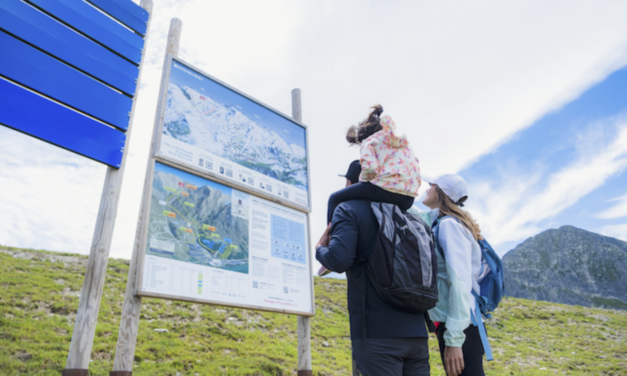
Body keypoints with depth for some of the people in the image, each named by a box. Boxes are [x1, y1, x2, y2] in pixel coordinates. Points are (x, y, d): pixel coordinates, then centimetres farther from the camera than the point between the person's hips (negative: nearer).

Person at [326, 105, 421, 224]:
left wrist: (362, 179, 5)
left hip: (386, 190, -7)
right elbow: (416, 166, 22)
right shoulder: (403, 141, 27)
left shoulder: (368, 142, 7)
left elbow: (369, 167, -12)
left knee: (335, 199, 6)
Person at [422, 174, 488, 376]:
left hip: (459, 328, -9)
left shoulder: (449, 224, -12)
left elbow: (459, 281, -21)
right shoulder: (440, 224, 13)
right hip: (450, 324, 9)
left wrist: (454, 339, -23)